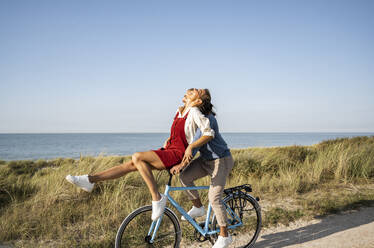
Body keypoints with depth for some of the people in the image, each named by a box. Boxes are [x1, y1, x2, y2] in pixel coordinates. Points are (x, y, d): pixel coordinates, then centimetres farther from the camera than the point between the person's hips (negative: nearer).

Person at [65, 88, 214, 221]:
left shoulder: (194, 112, -8)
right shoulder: (180, 111, 16)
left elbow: (209, 133, -13)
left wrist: (190, 147, -19)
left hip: (177, 155, -8)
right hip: (169, 150, 8)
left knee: (137, 157, -25)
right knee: (131, 165, -3)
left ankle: (157, 198, -22)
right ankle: (90, 180, -3)